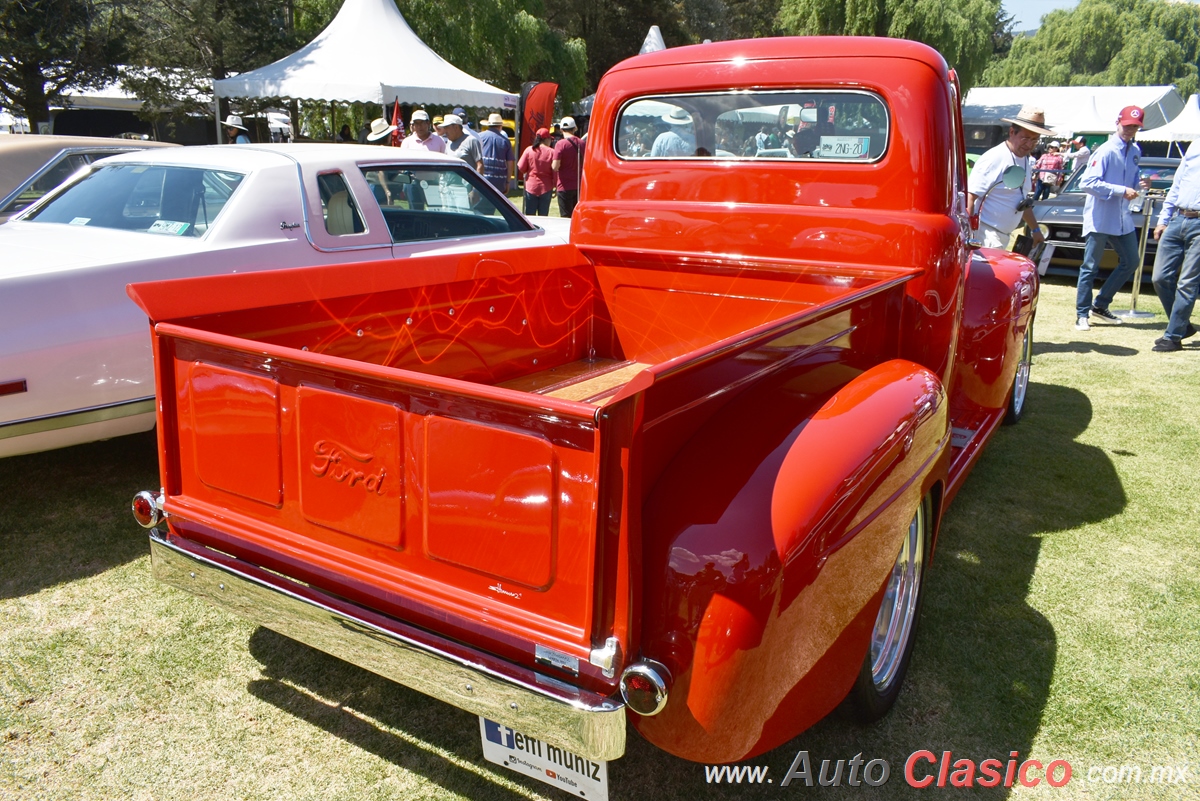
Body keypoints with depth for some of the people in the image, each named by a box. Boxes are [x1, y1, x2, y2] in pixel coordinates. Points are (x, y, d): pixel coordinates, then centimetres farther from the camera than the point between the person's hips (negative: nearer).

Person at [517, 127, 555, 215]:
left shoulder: (529, 150, -3)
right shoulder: (551, 152, -6)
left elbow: (521, 168, -2)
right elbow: (555, 171, -6)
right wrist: (554, 185, 7)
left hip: (531, 186, 1)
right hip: (546, 188, -1)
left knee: (530, 216, 7)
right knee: (543, 216, 6)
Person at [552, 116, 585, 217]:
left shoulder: (561, 144, -12)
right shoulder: (582, 144, 6)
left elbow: (555, 166, -18)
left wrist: (552, 165, 3)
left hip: (565, 186, -5)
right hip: (579, 186, 5)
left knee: (566, 217, 0)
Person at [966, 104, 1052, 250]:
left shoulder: (1026, 162, 15)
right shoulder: (994, 158, -14)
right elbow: (969, 198, -19)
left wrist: (1035, 229, 31)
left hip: (1004, 237, 9)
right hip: (986, 237, -9)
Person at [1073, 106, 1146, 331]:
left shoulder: (1136, 151, 11)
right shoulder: (1106, 151, -12)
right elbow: (1087, 183, -21)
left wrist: (1136, 187, 2)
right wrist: (1122, 191, -22)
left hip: (1123, 219, 8)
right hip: (1100, 219, -8)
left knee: (1130, 262, 11)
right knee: (1090, 267, -2)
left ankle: (1100, 306, 22)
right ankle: (1082, 314, 6)